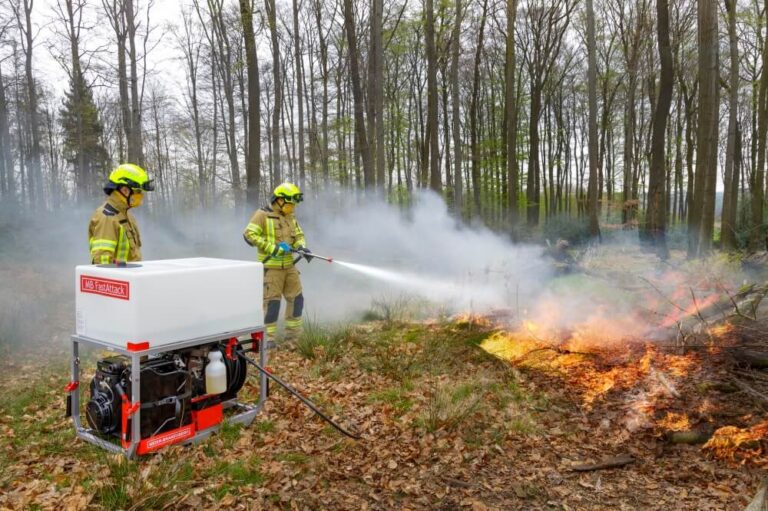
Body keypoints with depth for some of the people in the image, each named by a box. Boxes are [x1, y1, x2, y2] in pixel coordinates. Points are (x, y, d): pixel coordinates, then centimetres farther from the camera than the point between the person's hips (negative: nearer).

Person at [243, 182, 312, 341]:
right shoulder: (263, 215, -9)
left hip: (289, 265, 7)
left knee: (296, 298, 11)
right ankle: (268, 337, 5)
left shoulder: (290, 216, 12)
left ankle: (293, 334, 24)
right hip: (271, 266, -7)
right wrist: (273, 248, -20)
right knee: (272, 300, -4)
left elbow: (299, 235, 18)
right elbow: (249, 234, -15)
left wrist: (302, 248, -5)